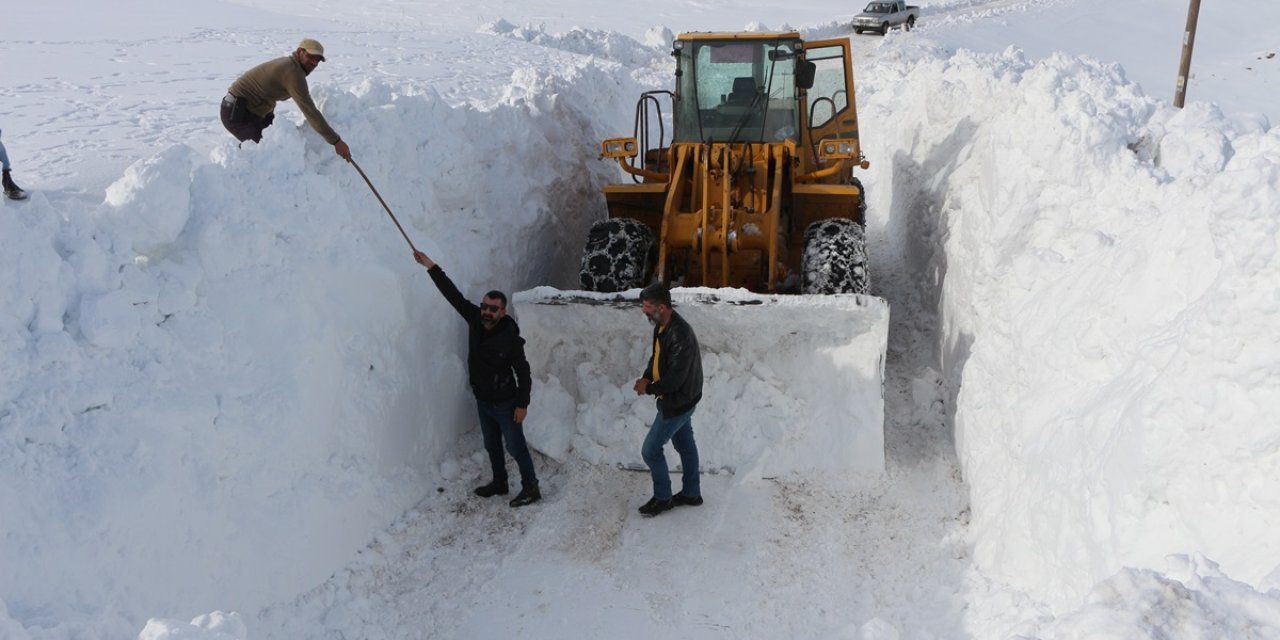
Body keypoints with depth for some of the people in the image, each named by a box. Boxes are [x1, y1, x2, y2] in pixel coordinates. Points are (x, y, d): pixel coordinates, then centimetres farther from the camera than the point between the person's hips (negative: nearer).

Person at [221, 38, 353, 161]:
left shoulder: (287, 63, 9)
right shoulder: (293, 72, -21)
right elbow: (310, 111, -26)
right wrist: (336, 141, -26)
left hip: (250, 110, 10)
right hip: (237, 114, -10)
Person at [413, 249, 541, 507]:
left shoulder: (510, 339, -26)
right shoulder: (475, 319, -10)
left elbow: (523, 373, -19)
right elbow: (453, 294, -8)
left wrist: (522, 404, -17)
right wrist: (431, 266, -9)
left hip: (504, 403, -7)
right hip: (482, 401, 7)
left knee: (516, 446, 4)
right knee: (492, 445, 22)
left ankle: (531, 488, 17)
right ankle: (499, 483, 40)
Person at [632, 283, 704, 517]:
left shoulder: (680, 335, -32)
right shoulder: (661, 326, -1)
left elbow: (675, 379, -30)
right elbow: (656, 356, 14)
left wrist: (649, 389, -16)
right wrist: (646, 377, -5)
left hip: (677, 402, -9)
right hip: (680, 400, 9)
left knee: (651, 450, 1)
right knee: (685, 445, 21)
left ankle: (662, 498, 18)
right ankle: (692, 493, 37)